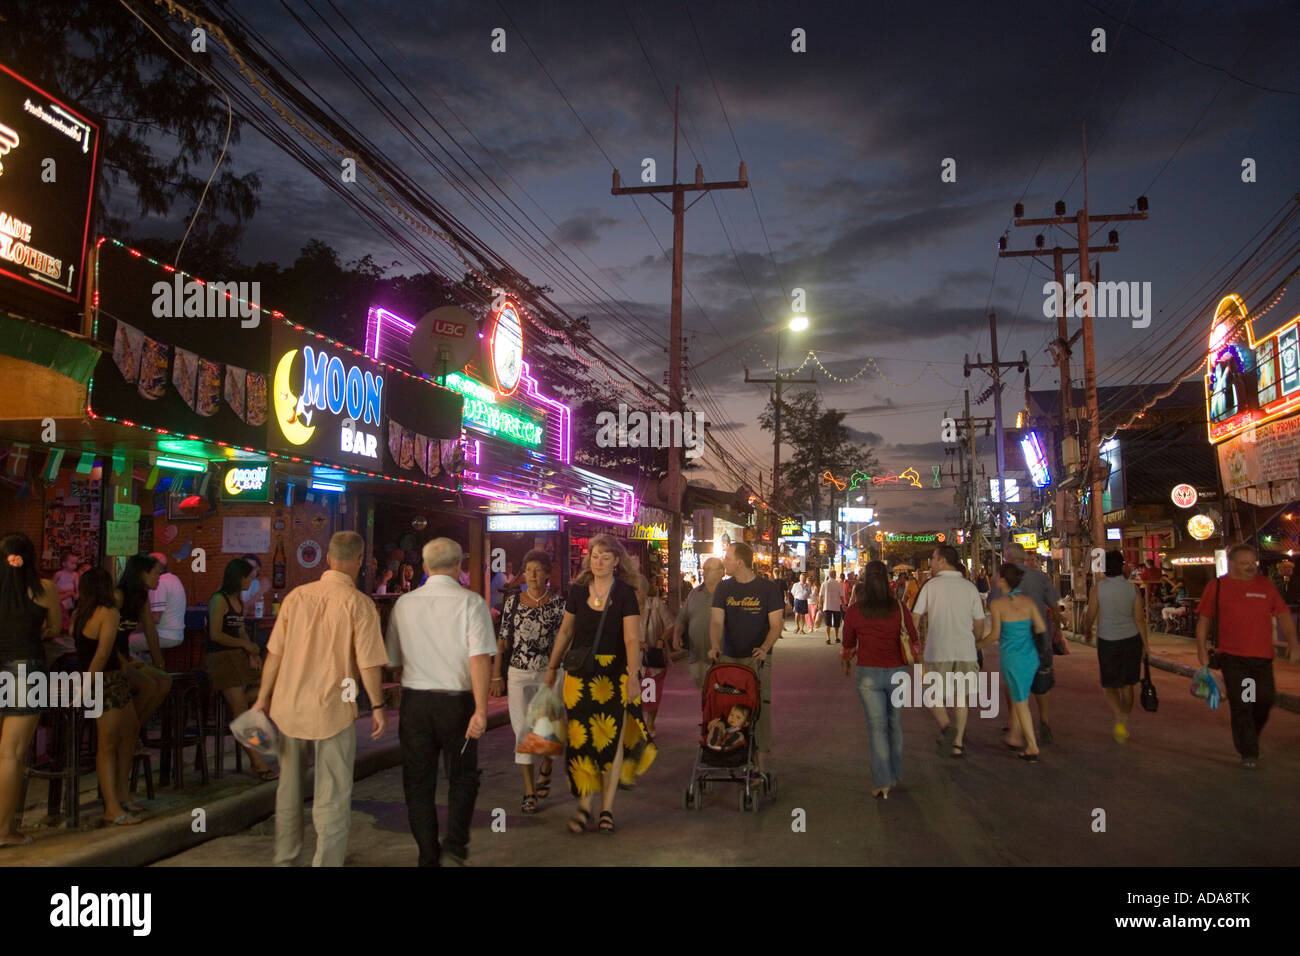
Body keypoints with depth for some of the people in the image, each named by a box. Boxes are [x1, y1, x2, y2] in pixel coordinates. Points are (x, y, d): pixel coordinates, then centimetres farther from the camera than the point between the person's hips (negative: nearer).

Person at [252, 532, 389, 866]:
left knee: (290, 787, 21)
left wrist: (263, 698, 12)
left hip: (288, 705, 5)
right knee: (333, 794, 7)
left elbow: (275, 653, 2)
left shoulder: (296, 596, -1)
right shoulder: (359, 603, -11)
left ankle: (285, 858, 35)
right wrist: (378, 707, 0)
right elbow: (368, 663, -12)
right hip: (334, 709, -4)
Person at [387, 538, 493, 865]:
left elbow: (394, 661, 12)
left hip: (414, 701, 3)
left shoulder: (404, 603, 3)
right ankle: (455, 846, 1)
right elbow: (480, 658, -18)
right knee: (462, 777, 15)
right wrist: (481, 710, -18)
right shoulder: (470, 602, -9)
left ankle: (429, 856, 18)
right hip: (456, 701, -2)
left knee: (418, 782, 13)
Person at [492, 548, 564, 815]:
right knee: (523, 730, 1)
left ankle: (545, 771, 31)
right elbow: (503, 640, 7)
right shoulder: (513, 602, 4)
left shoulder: (558, 603, -1)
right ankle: (529, 791, 11)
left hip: (548, 673, -1)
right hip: (518, 675, 1)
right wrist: (496, 675, 3)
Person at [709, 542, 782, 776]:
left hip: (757, 659, -3)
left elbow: (776, 625, -2)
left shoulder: (766, 588, -2)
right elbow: (717, 621, -1)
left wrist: (765, 648, -19)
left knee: (761, 708, -6)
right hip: (729, 658, 3)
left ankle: (762, 763, 0)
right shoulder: (723, 588, 7)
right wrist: (715, 646, -19)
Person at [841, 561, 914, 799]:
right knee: (895, 723, 18)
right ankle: (895, 775, 30)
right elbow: (913, 640, 5)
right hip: (897, 672, 2)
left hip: (869, 673, -1)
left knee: (877, 726, 4)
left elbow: (848, 645, 8)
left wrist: (846, 659, 29)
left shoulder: (854, 611, -6)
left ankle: (882, 783, 3)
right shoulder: (899, 607, -5)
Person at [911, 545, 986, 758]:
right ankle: (958, 742, 13)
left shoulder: (931, 585, -4)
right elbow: (979, 624, 9)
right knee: (960, 696, 15)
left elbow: (915, 617, -5)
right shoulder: (970, 587, 6)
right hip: (965, 651, 3)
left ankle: (946, 726, -16)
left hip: (937, 651, -3)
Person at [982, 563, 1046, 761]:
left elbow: (995, 634, -14)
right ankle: (1015, 737, 32)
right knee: (1016, 696, 23)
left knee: (1020, 702, 6)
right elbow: (1042, 628, 0)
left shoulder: (997, 604, -13)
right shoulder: (1028, 601, -1)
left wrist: (981, 642, 5)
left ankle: (1032, 747, 7)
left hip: (1011, 657, -5)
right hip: (1031, 655, 5)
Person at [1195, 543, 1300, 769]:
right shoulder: (1217, 586, 1)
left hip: (1262, 657, 3)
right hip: (1232, 657, -3)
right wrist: (1201, 648, -2)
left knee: (1265, 700, 7)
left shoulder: (1265, 585, 8)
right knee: (1240, 705, -4)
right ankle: (1248, 753, 4)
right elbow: (1204, 618, 4)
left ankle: (1249, 737, 33)